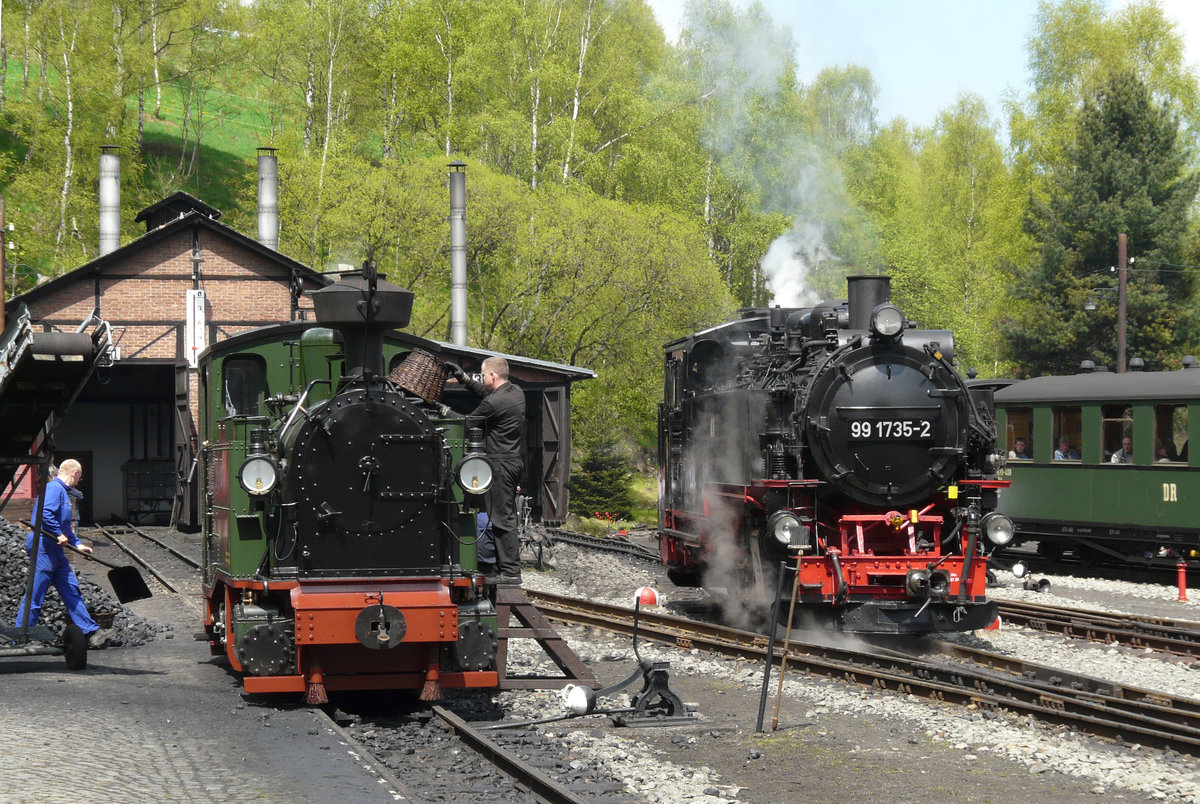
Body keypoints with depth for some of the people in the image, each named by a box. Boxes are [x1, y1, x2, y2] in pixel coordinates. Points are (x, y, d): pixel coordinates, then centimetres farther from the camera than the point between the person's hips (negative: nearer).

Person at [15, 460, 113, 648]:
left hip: (55, 550, 11)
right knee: (35, 595, -7)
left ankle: (91, 633, 9)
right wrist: (59, 535, -22)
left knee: (71, 590, 9)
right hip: (43, 547, -11)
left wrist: (77, 544, 24)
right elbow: (45, 513, -28)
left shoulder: (62, 491, 21)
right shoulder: (54, 488, -12)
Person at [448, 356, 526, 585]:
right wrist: (464, 378, 24)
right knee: (507, 516, 15)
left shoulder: (494, 403, -19)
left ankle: (510, 572, -6)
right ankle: (506, 566, 20)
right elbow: (487, 393, 26)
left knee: (501, 518, -6)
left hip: (500, 463, -10)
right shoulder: (516, 393, 9)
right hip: (516, 461, 10)